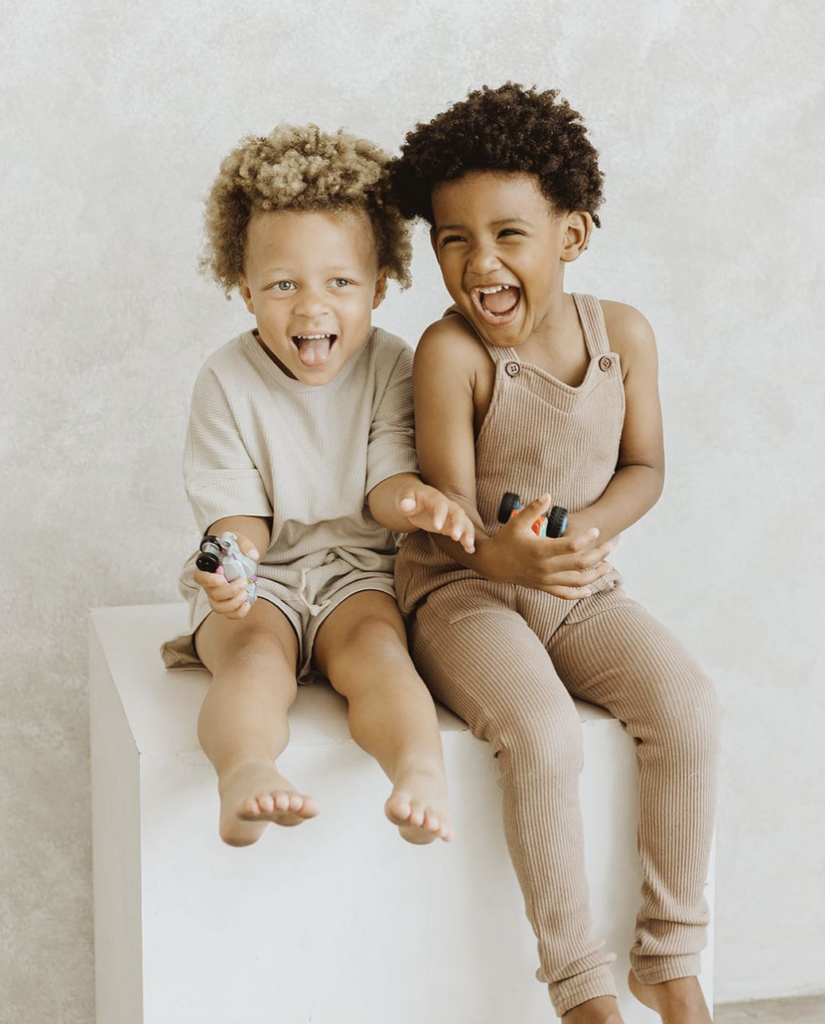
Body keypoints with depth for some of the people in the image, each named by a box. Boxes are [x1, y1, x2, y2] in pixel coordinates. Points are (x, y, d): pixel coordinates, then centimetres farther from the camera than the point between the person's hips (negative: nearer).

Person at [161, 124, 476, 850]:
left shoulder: (390, 367, 0)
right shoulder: (228, 380, -4)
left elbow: (384, 479, -5)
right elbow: (238, 511, -5)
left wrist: (412, 499, -31)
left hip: (358, 571, 1)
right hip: (263, 579, -1)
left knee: (374, 646, -30)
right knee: (255, 656, -31)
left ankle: (421, 771, -52)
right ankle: (246, 775, -57)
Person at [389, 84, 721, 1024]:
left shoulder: (624, 333, -3)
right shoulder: (451, 352, -15)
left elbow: (643, 468, 5)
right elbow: (448, 504, -16)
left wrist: (587, 529, -16)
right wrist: (503, 556, -38)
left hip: (580, 589, 4)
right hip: (462, 590, -4)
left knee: (688, 707, -18)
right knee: (541, 732, -30)